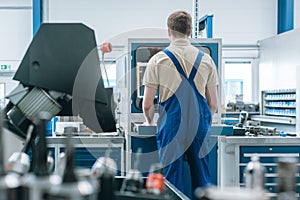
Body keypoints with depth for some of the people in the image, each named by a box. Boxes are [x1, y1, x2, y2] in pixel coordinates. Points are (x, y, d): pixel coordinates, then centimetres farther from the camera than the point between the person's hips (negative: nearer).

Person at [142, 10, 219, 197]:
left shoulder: (157, 60, -1)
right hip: (199, 126, 2)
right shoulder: (206, 59, 5)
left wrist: (150, 121, 21)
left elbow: (147, 105, 0)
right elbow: (213, 103, 9)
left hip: (171, 126, -2)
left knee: (173, 179, 5)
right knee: (202, 178, 10)